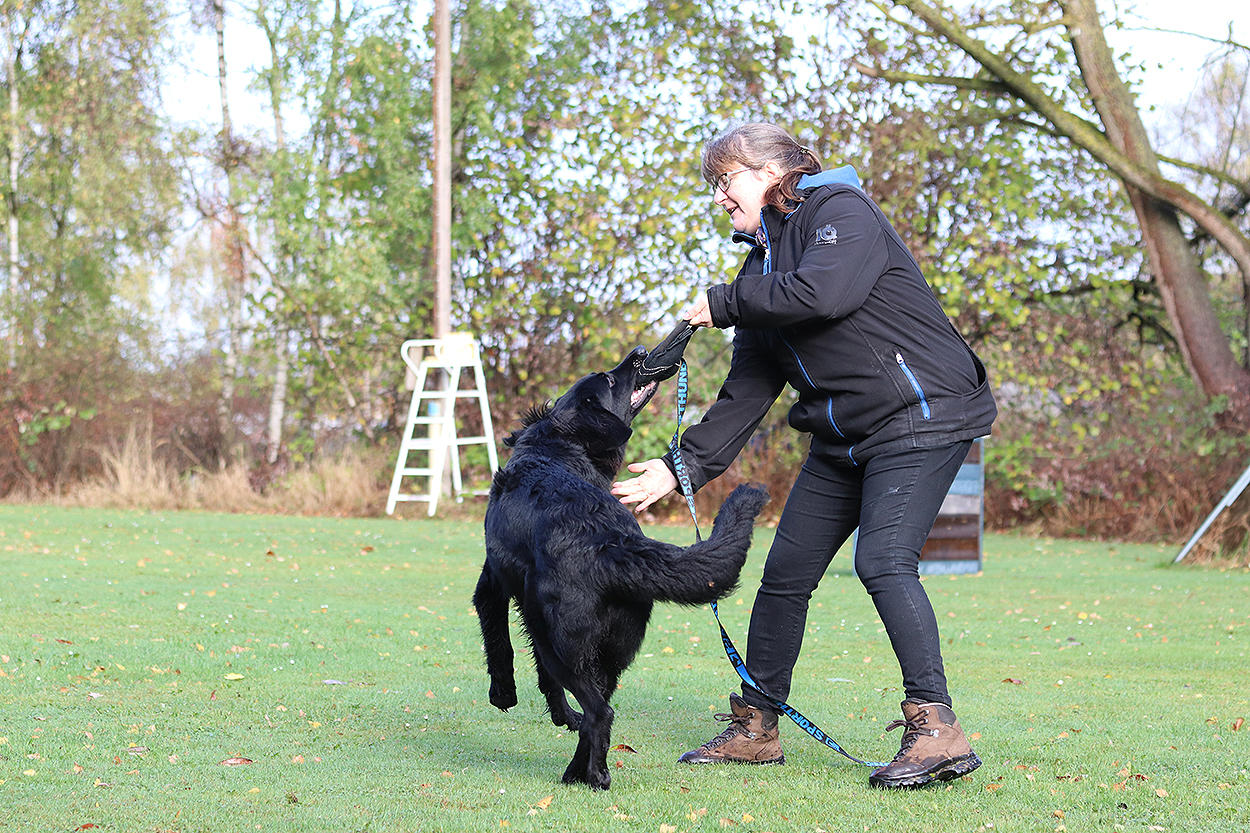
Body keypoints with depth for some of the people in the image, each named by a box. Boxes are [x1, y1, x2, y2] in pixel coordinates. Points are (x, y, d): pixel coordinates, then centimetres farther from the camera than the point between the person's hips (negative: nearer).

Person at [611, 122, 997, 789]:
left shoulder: (841, 210, -8)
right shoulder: (763, 263, 15)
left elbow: (823, 292, -29)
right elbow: (747, 391, 13)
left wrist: (724, 304, -15)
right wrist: (682, 467, 5)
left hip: (920, 416, -9)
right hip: (841, 436, 9)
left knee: (882, 559, -24)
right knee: (785, 572, 7)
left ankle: (936, 728, -24)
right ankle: (755, 727, 20)